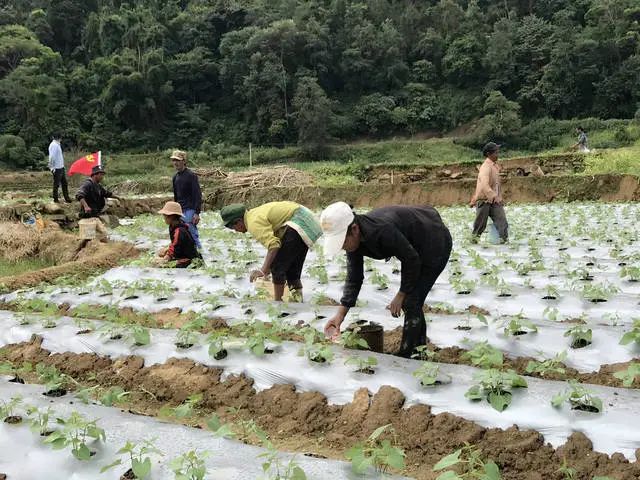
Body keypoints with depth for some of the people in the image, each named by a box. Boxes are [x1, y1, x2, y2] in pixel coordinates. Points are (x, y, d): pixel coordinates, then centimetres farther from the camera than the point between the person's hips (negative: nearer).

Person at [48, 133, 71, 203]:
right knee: (56, 184, 0)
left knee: (64, 183, 13)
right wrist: (51, 167, -20)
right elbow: (51, 157, -21)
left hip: (61, 167, 10)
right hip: (57, 168, -9)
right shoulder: (53, 145, -16)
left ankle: (66, 198, 19)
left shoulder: (57, 145, 14)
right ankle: (55, 199, 8)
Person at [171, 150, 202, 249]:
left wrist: (197, 213, -18)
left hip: (190, 210, -7)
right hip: (180, 210, 7)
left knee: (192, 234, -9)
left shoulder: (191, 176, -9)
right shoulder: (175, 177, 13)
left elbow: (198, 195, -13)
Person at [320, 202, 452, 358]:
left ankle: (405, 356, -2)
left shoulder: (381, 230, -39)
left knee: (411, 301, -12)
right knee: (413, 300, 17)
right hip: (416, 247, 9)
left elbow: (411, 259, -27)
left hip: (436, 244, -9)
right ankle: (420, 345, 34)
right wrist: (340, 314, -12)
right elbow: (354, 279, -5)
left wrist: (401, 295, -17)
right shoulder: (354, 239, -13)